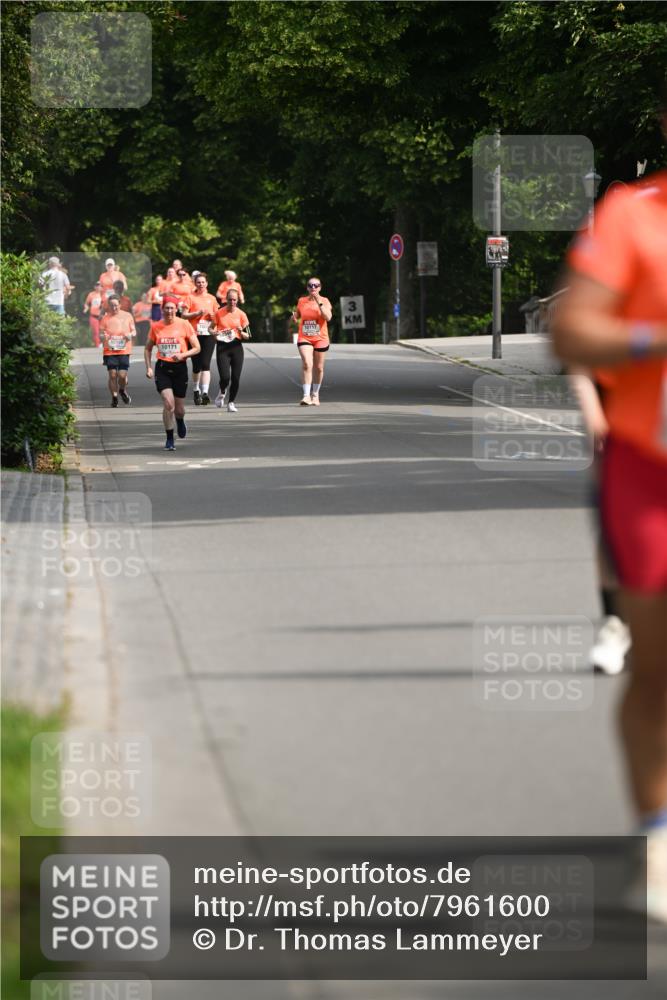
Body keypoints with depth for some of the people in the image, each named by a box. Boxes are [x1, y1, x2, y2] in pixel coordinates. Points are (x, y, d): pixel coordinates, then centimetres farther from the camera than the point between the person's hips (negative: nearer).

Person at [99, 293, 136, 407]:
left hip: (124, 350, 0)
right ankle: (114, 397, 13)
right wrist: (103, 336, -17)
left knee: (122, 375, -7)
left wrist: (131, 335, -10)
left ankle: (123, 390, 25)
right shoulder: (105, 318, 5)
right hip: (110, 351, 0)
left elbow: (134, 331, 13)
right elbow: (101, 334, 7)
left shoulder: (127, 316, 8)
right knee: (112, 375, -5)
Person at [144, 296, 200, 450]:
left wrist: (182, 355, -19)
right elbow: (148, 349, 13)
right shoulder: (156, 327, 1)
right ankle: (169, 439, -5)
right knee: (168, 403, -17)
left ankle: (180, 421, 46)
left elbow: (196, 348, -2)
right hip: (162, 368, 0)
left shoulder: (184, 325, -5)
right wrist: (148, 367, 1)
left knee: (179, 409, 7)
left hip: (180, 368, 0)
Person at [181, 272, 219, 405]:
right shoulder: (191, 297, 3)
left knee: (205, 364, -13)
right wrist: (198, 313, -14)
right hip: (194, 334, 0)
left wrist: (213, 316, -2)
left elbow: (217, 316, 20)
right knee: (196, 365, 7)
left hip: (208, 335, 0)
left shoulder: (212, 298, 10)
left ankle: (205, 393, -21)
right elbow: (184, 315, -2)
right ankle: (197, 390, 28)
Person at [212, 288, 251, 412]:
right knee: (225, 377, -13)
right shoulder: (219, 313, 1)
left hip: (236, 346, 1)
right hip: (222, 347, -1)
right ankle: (222, 393, 21)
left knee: (236, 378, -3)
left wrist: (241, 332, -17)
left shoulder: (241, 314, 2)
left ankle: (231, 402, 16)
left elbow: (247, 336, 5)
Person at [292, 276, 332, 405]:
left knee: (318, 368, 10)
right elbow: (297, 315, 21)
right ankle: (306, 395, -23)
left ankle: (315, 394, 30)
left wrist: (319, 302, -22)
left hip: (320, 339, 0)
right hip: (304, 339, 0)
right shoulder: (302, 301, 5)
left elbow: (328, 317, -18)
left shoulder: (324, 301, -2)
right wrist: (294, 317, -2)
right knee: (307, 364, -19)